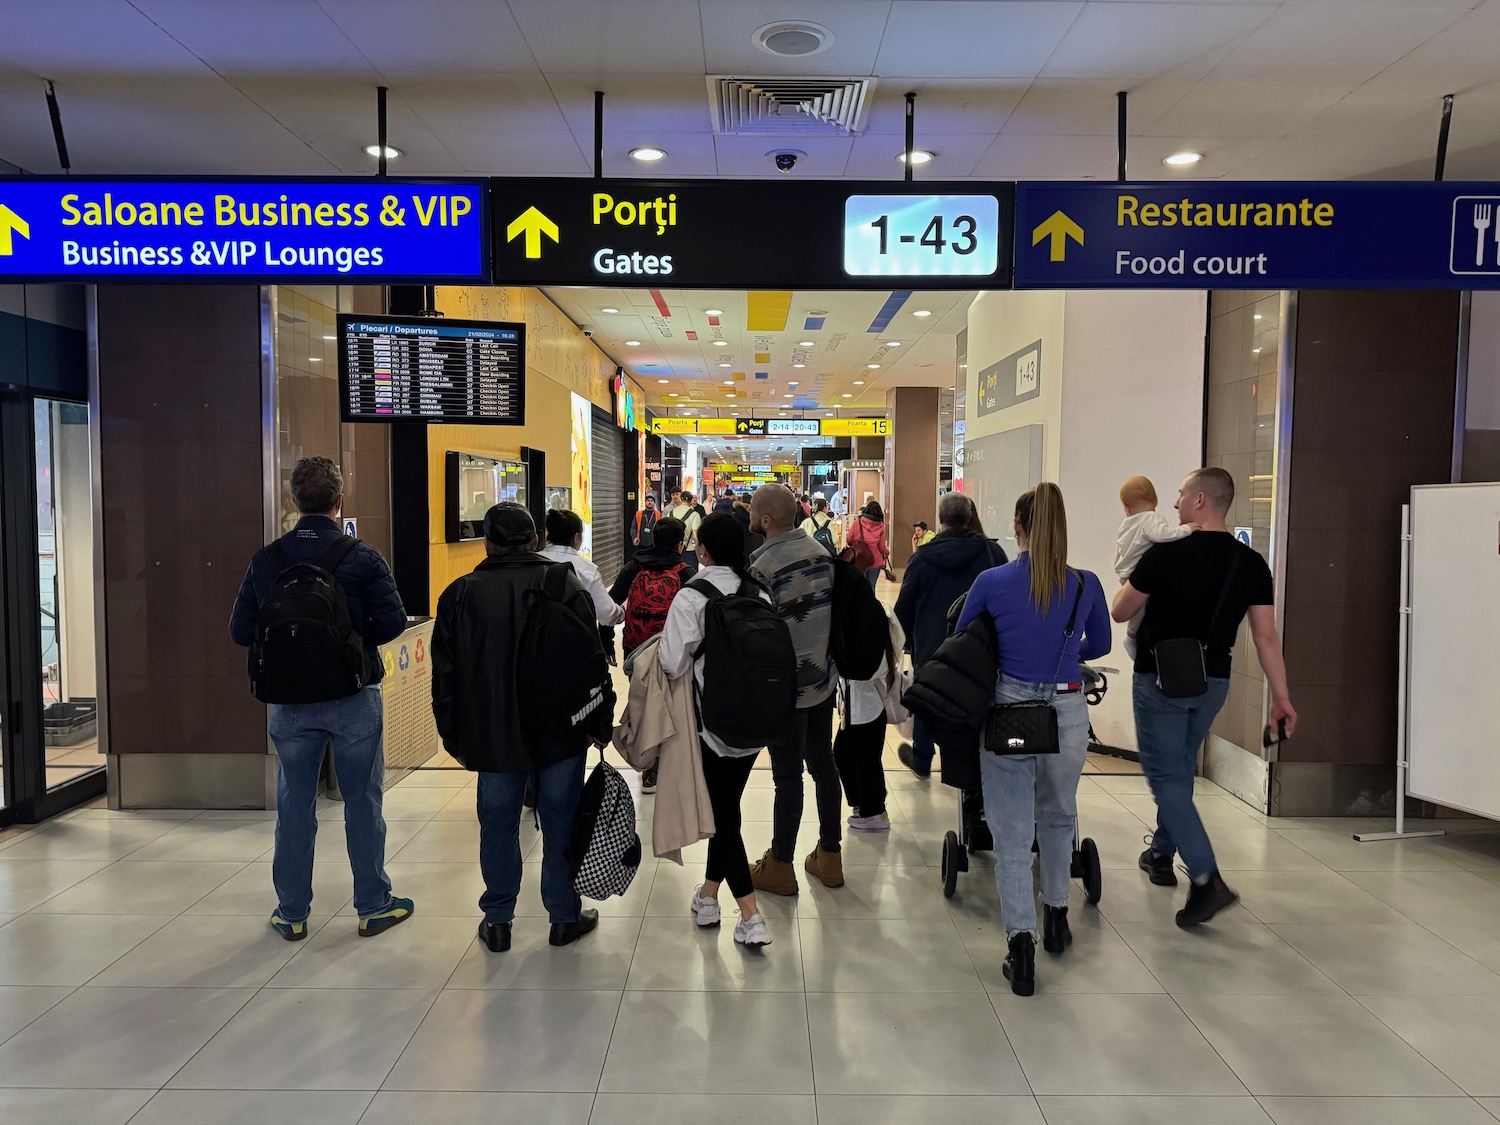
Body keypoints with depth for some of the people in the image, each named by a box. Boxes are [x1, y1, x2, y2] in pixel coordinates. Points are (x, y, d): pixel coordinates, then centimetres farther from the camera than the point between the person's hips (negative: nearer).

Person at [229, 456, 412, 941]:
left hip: (291, 701, 3)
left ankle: (292, 912, 23)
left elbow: (241, 631, 0)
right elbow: (393, 620, -15)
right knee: (363, 803, 9)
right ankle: (373, 905, 19)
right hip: (354, 700, -2)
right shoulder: (363, 557, -10)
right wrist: (358, 639, 4)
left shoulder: (266, 560, -2)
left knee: (294, 806, 13)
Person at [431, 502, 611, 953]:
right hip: (560, 731, -1)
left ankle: (498, 921, 22)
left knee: (498, 823, 12)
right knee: (561, 822, 10)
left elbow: (445, 675, 3)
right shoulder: (566, 586, -5)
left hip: (493, 734, 1)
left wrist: (452, 734, 13)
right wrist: (600, 723, 3)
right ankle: (565, 917, 21)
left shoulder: (459, 595, -1)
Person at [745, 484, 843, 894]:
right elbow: (833, 608, 9)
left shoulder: (762, 566, -21)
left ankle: (780, 868, 18)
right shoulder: (821, 552, 1)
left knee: (788, 776, 4)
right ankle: (829, 857, 28)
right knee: (823, 764, 16)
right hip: (824, 678, 7)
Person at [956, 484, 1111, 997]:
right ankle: (1056, 915, 39)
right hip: (1068, 713, 2)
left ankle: (1021, 944, 1)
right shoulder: (1086, 585, -4)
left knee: (1012, 834, 7)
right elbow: (1099, 645, 14)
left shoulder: (992, 582, -7)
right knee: (1058, 815, 25)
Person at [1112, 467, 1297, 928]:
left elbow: (1121, 611, -6)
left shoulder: (1165, 554, -17)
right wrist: (1281, 696, 2)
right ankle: (1162, 854, 36)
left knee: (1166, 777, -2)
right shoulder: (1251, 564, -2)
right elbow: (1267, 636, -3)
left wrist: (1131, 580, 14)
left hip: (1161, 679, -6)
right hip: (1212, 682, 6)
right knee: (1180, 771, 22)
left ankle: (1206, 879, -13)